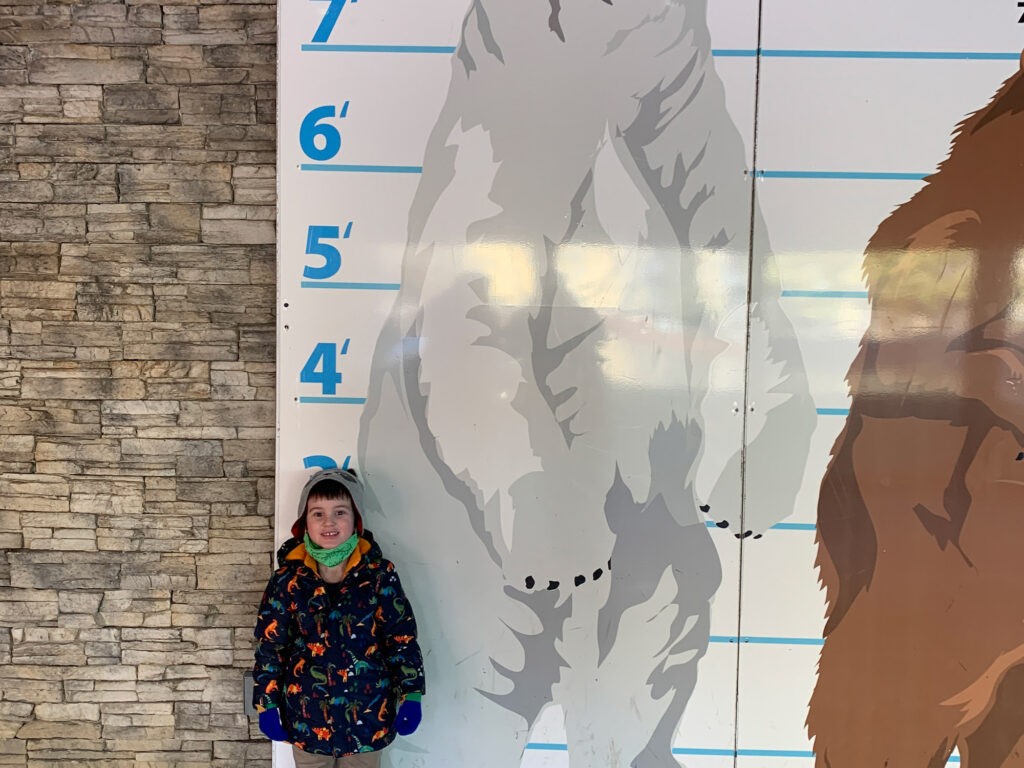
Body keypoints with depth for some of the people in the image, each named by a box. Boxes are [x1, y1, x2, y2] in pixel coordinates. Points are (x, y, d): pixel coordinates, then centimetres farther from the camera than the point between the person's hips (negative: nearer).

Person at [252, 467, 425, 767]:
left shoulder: (379, 574, -9)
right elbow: (270, 645, 1)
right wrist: (267, 704, 0)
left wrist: (410, 695, -8)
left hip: (366, 715, -1)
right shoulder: (288, 579, -7)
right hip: (307, 717, 1)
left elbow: (402, 637, -5)